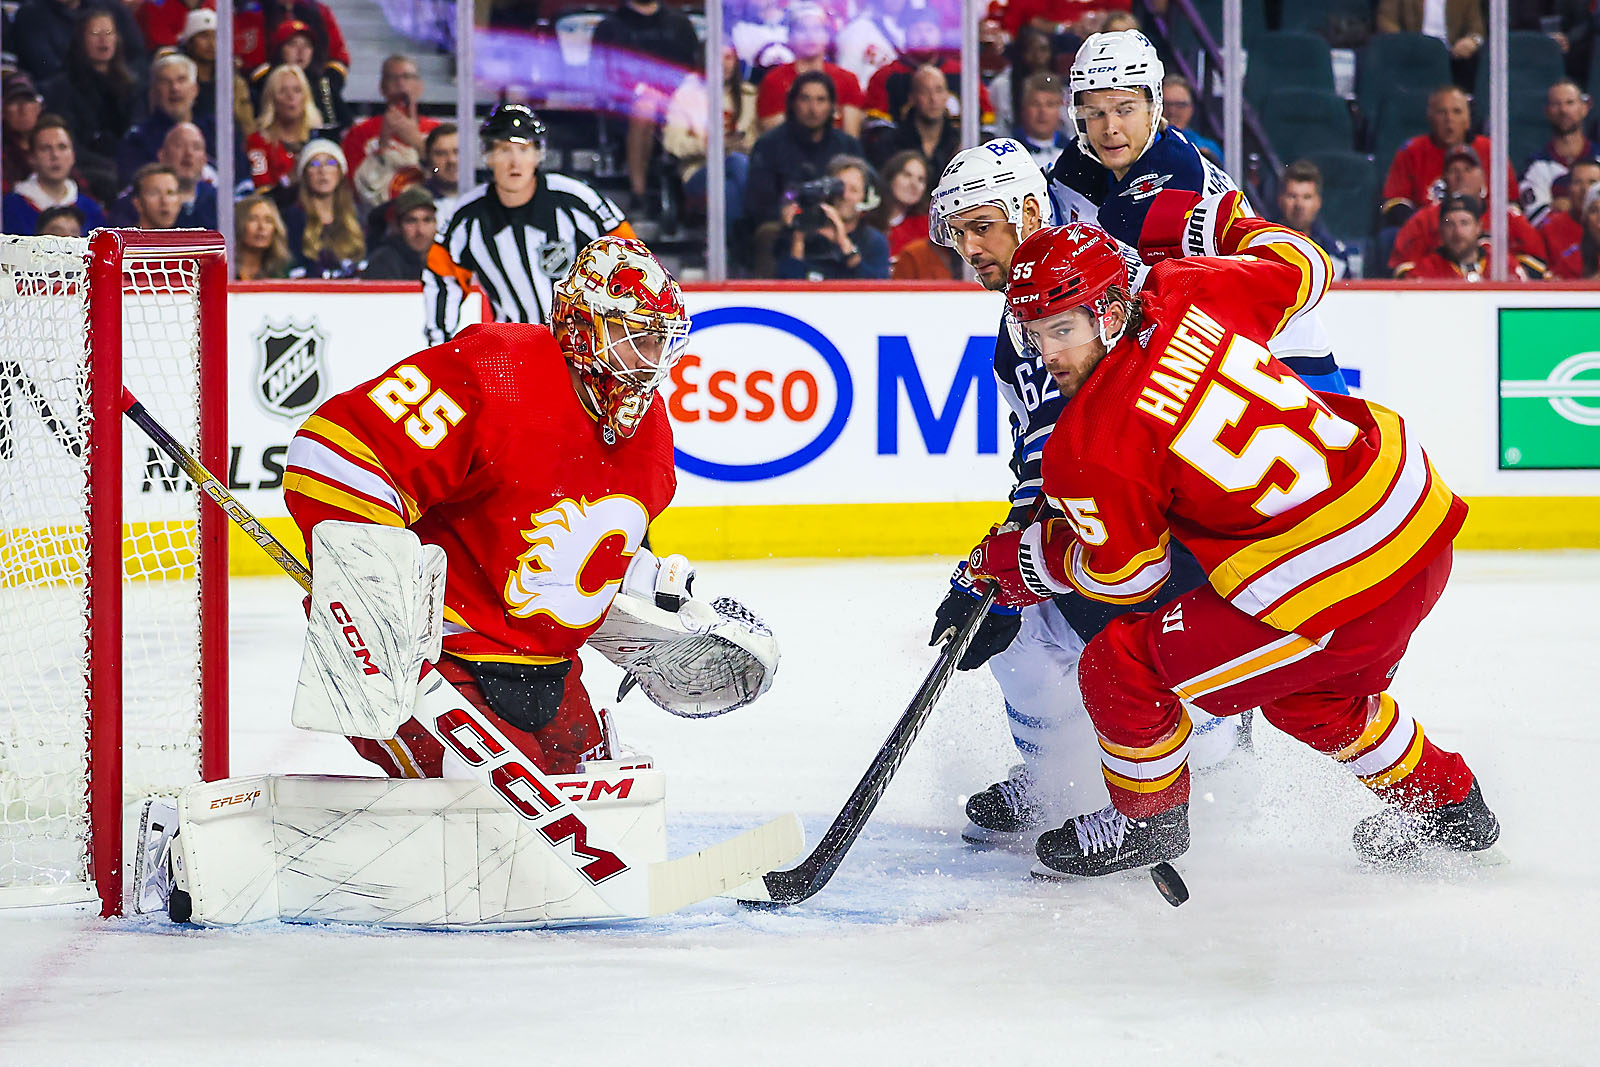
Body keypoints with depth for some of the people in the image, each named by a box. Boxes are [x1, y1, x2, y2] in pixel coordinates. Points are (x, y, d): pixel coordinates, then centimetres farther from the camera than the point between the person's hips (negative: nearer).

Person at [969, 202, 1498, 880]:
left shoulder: (1088, 446, -16)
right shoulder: (1183, 294, 0)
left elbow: (1125, 570, 0)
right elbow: (1302, 271, 16)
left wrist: (1015, 560, 15)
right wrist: (1222, 227, 32)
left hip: (1329, 590, -8)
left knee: (1121, 668, 5)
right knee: (1306, 693, 36)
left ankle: (1147, 820, 29)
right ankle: (1445, 805, 52)